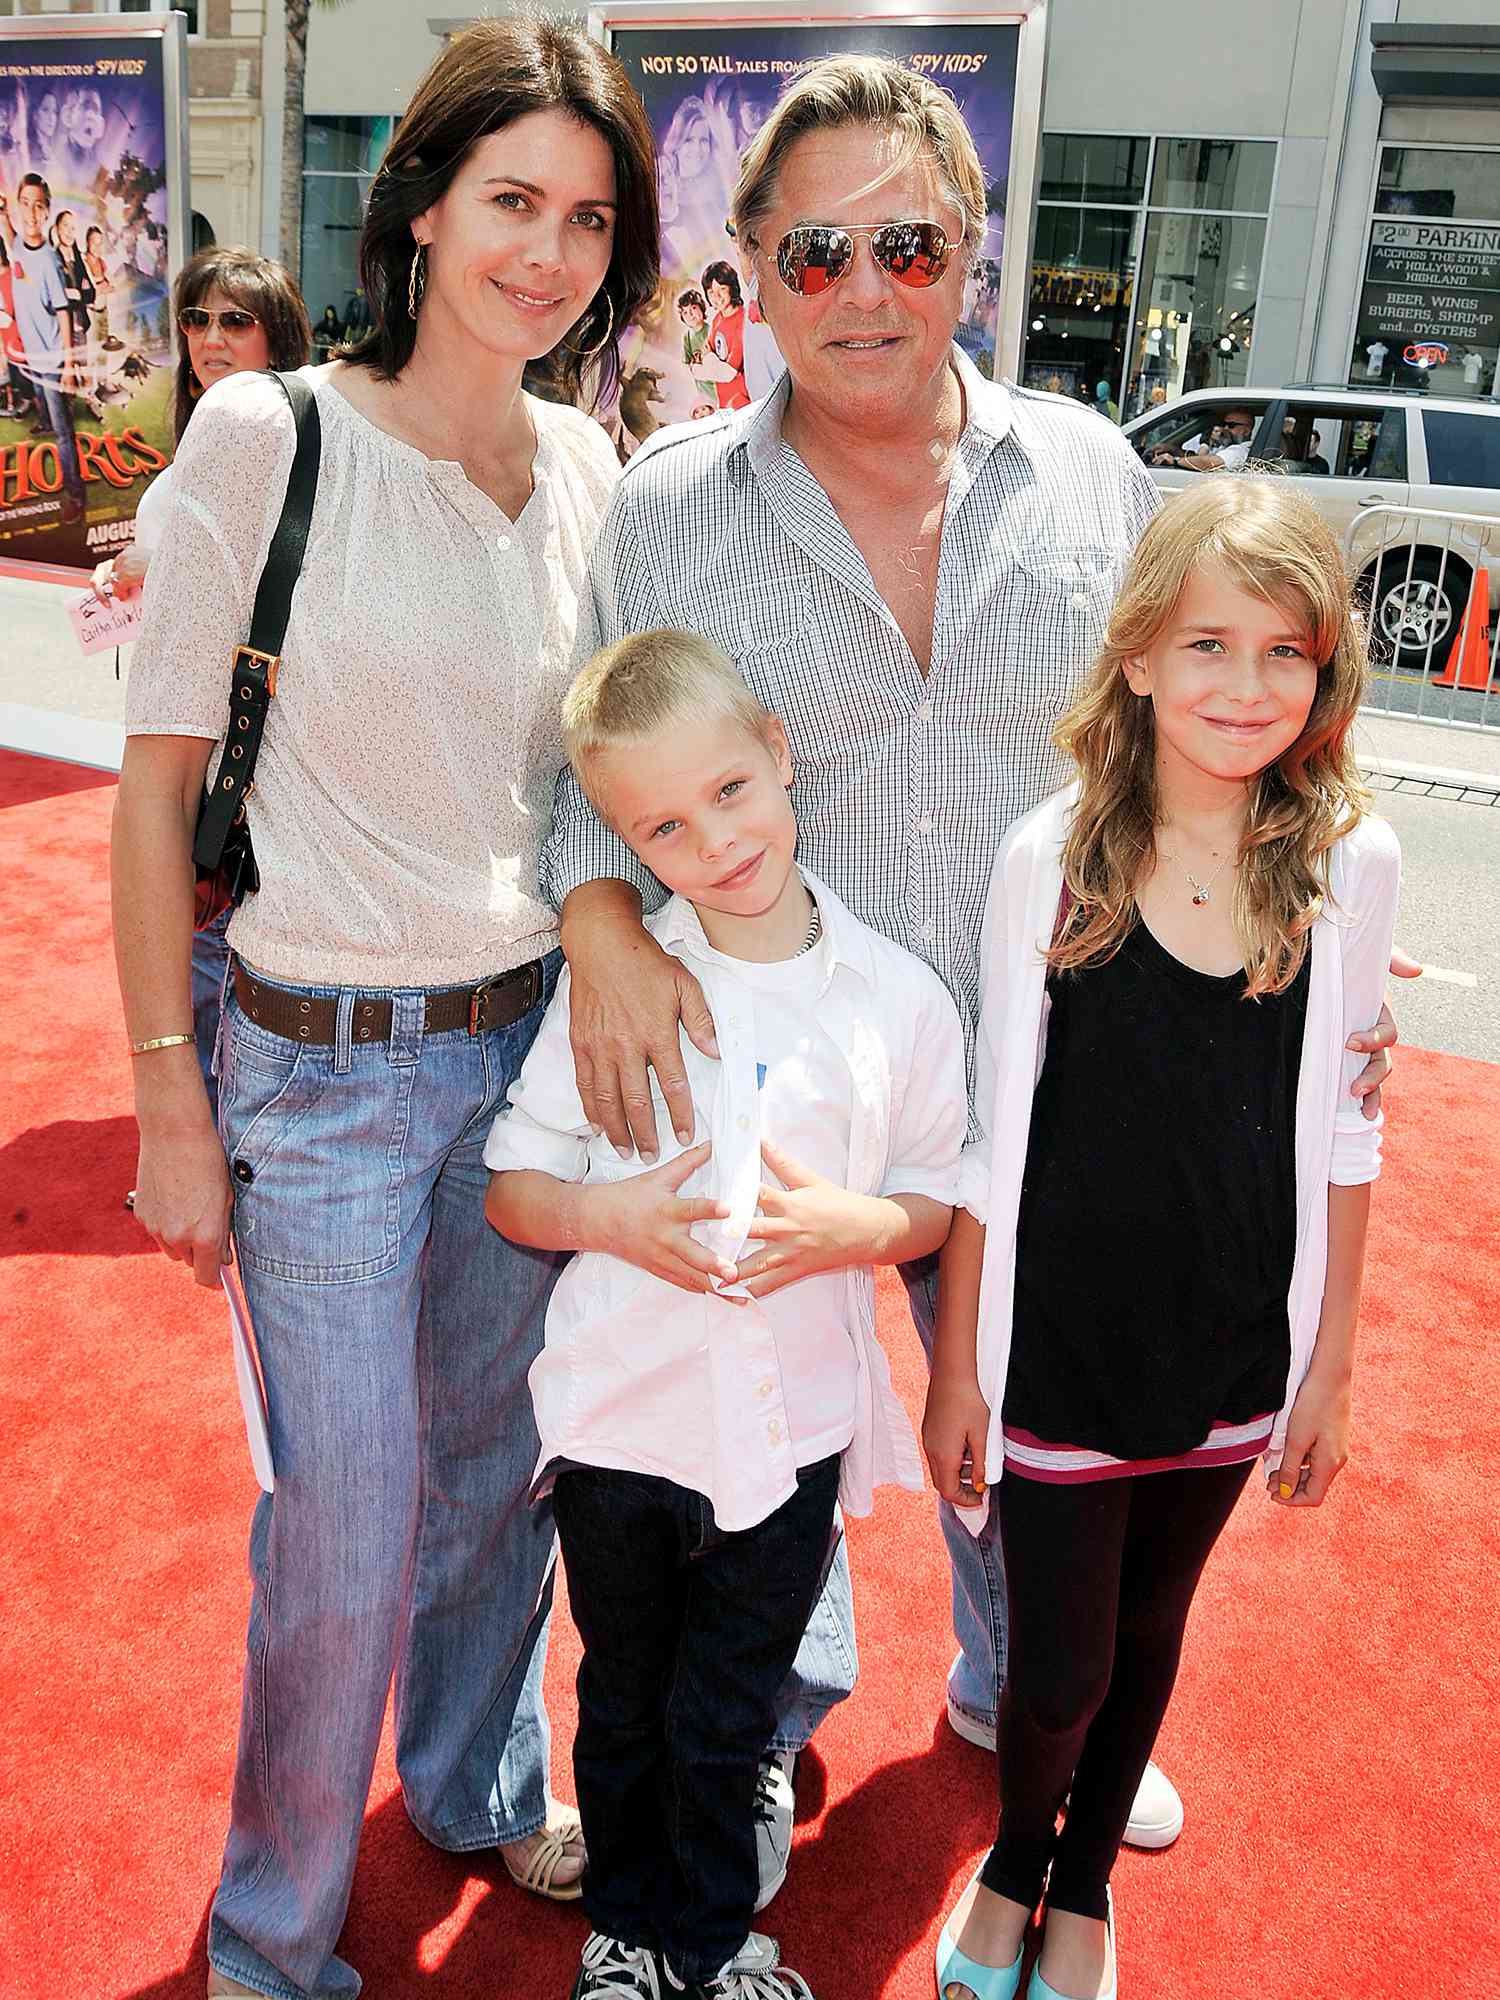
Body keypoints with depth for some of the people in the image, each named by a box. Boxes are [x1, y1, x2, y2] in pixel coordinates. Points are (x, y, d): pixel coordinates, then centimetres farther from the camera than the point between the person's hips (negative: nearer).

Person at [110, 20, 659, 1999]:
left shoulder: (586, 468, 4)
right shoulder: (266, 437, -11)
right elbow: (159, 783, -8)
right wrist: (172, 1096, -9)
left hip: (538, 1036, 5)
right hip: (328, 1062, -4)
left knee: (500, 1464, 19)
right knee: (350, 1535, 5)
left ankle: (481, 1784, 48)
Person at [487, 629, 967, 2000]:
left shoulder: (899, 997, -9)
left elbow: (935, 1204, 0)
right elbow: (513, 1182, -3)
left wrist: (846, 1224, -21)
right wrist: (606, 1216, -23)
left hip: (790, 1424, 0)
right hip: (621, 1415, 1)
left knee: (728, 1721, 19)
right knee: (624, 1703, 22)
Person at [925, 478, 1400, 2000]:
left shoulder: (1351, 864, -8)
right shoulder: (1052, 857, -14)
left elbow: (1339, 1141, 1)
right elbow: (990, 1140, -7)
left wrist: (1330, 1367, 5)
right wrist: (953, 1368, -2)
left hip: (1236, 1361, 2)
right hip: (1057, 1351, -2)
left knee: (1149, 1640, 21)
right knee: (1057, 1672, 9)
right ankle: (1012, 1863, 44)